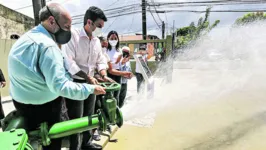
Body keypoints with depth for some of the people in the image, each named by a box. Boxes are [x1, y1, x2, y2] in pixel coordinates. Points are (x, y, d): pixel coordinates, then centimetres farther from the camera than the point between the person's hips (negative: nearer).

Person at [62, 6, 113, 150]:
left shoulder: (97, 40, 7)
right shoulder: (72, 34, -16)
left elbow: (100, 61, 10)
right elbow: (68, 62, -23)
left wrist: (104, 75, -8)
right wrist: (88, 77, -24)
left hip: (90, 82, 7)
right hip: (74, 83, -7)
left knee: (89, 116, 19)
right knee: (76, 119, 4)